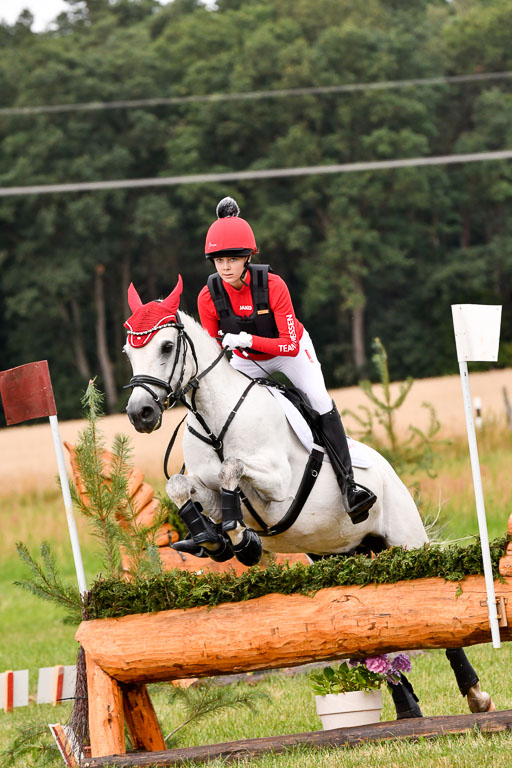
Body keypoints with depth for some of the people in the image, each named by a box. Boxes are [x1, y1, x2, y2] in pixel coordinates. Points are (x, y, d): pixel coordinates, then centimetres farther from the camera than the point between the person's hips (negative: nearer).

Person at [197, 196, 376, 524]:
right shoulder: (209, 297, -24)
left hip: (290, 350, -3)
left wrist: (248, 340, -43)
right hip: (245, 360, 3)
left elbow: (290, 345, -33)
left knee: (322, 404, -20)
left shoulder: (273, 285, -32)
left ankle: (348, 485, -23)